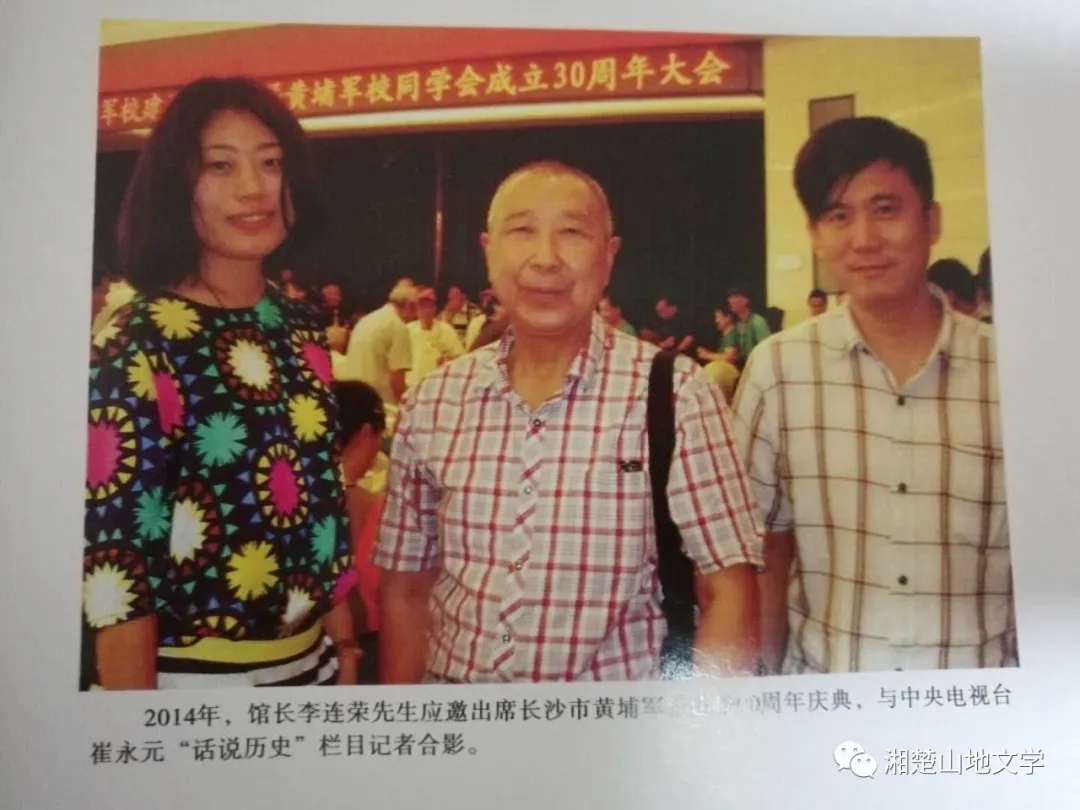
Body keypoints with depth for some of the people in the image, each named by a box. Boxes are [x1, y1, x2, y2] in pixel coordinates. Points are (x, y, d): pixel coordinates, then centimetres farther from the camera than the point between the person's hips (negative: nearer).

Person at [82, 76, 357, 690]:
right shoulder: (137, 345, -16)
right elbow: (115, 559, -17)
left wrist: (343, 645, 10)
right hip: (190, 675, -6)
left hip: (309, 662, 6)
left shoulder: (303, 331, 2)